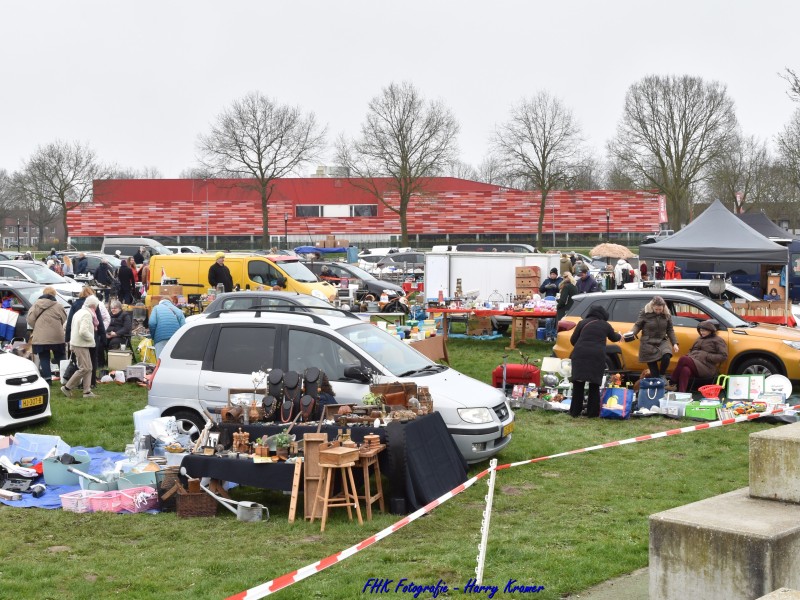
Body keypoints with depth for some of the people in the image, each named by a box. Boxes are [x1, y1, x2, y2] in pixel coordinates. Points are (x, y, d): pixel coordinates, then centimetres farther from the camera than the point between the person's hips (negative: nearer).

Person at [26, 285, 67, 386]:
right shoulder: (57, 306, -3)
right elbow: (64, 321, 0)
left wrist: (37, 328, 15)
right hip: (56, 336, 0)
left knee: (44, 359, 6)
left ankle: (47, 378, 2)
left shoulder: (36, 305, 1)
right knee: (60, 358, 12)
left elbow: (30, 319, 0)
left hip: (40, 337, 0)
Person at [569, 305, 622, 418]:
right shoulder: (605, 325, 15)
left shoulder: (583, 323, 12)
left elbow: (573, 340, 10)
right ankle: (593, 412, 9)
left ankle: (575, 411, 4)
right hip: (597, 356, 0)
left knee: (578, 384, 4)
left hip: (580, 354, 0)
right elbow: (614, 338, 33)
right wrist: (619, 336, 56)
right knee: (594, 385, 10)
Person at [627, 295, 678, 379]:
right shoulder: (645, 313, -11)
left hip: (662, 342, 2)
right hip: (649, 344, -2)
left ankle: (662, 376, -2)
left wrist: (674, 343, 0)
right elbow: (638, 325, -5)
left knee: (666, 357, -27)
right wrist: (632, 333, -25)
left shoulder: (666, 314, -2)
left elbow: (670, 330, 6)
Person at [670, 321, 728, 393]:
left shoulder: (718, 340, 8)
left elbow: (723, 356, -2)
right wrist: (689, 356, 14)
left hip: (706, 368, -6)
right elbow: (691, 350, 39)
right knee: (686, 370, -34)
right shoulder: (699, 339, 30)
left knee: (683, 359, -30)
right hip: (694, 364, 6)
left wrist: (707, 357, -10)